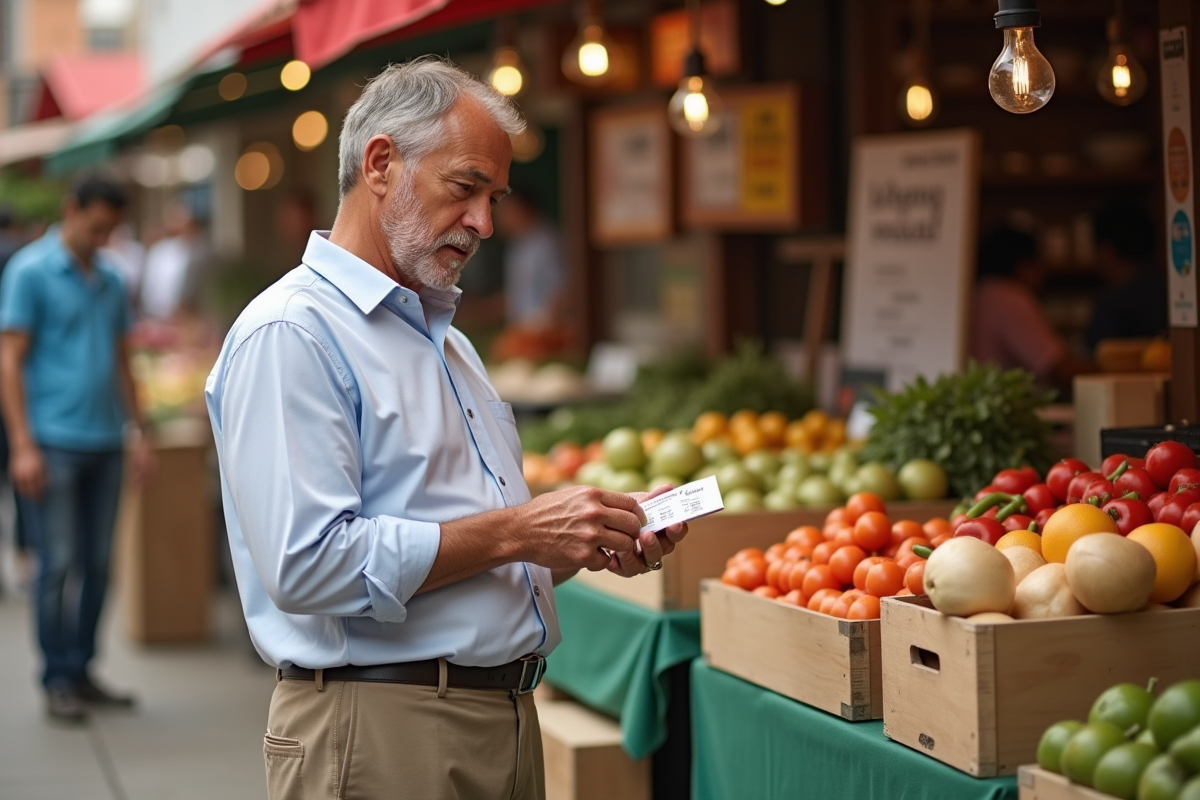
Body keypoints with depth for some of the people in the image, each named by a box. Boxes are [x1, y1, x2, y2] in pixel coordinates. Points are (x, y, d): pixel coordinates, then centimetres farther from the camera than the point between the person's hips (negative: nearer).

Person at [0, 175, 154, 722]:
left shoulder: (110, 281, 14)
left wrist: (141, 432, 14)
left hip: (105, 445, 6)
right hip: (54, 444, -6)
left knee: (97, 565, 8)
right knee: (58, 565, -3)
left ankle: (82, 670, 17)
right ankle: (57, 681, 5)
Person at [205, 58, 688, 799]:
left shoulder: (448, 339, 18)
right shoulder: (288, 334, -12)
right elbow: (310, 564, -23)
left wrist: (593, 543, 3)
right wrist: (513, 532, -20)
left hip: (507, 724, 9)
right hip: (380, 736, -8)